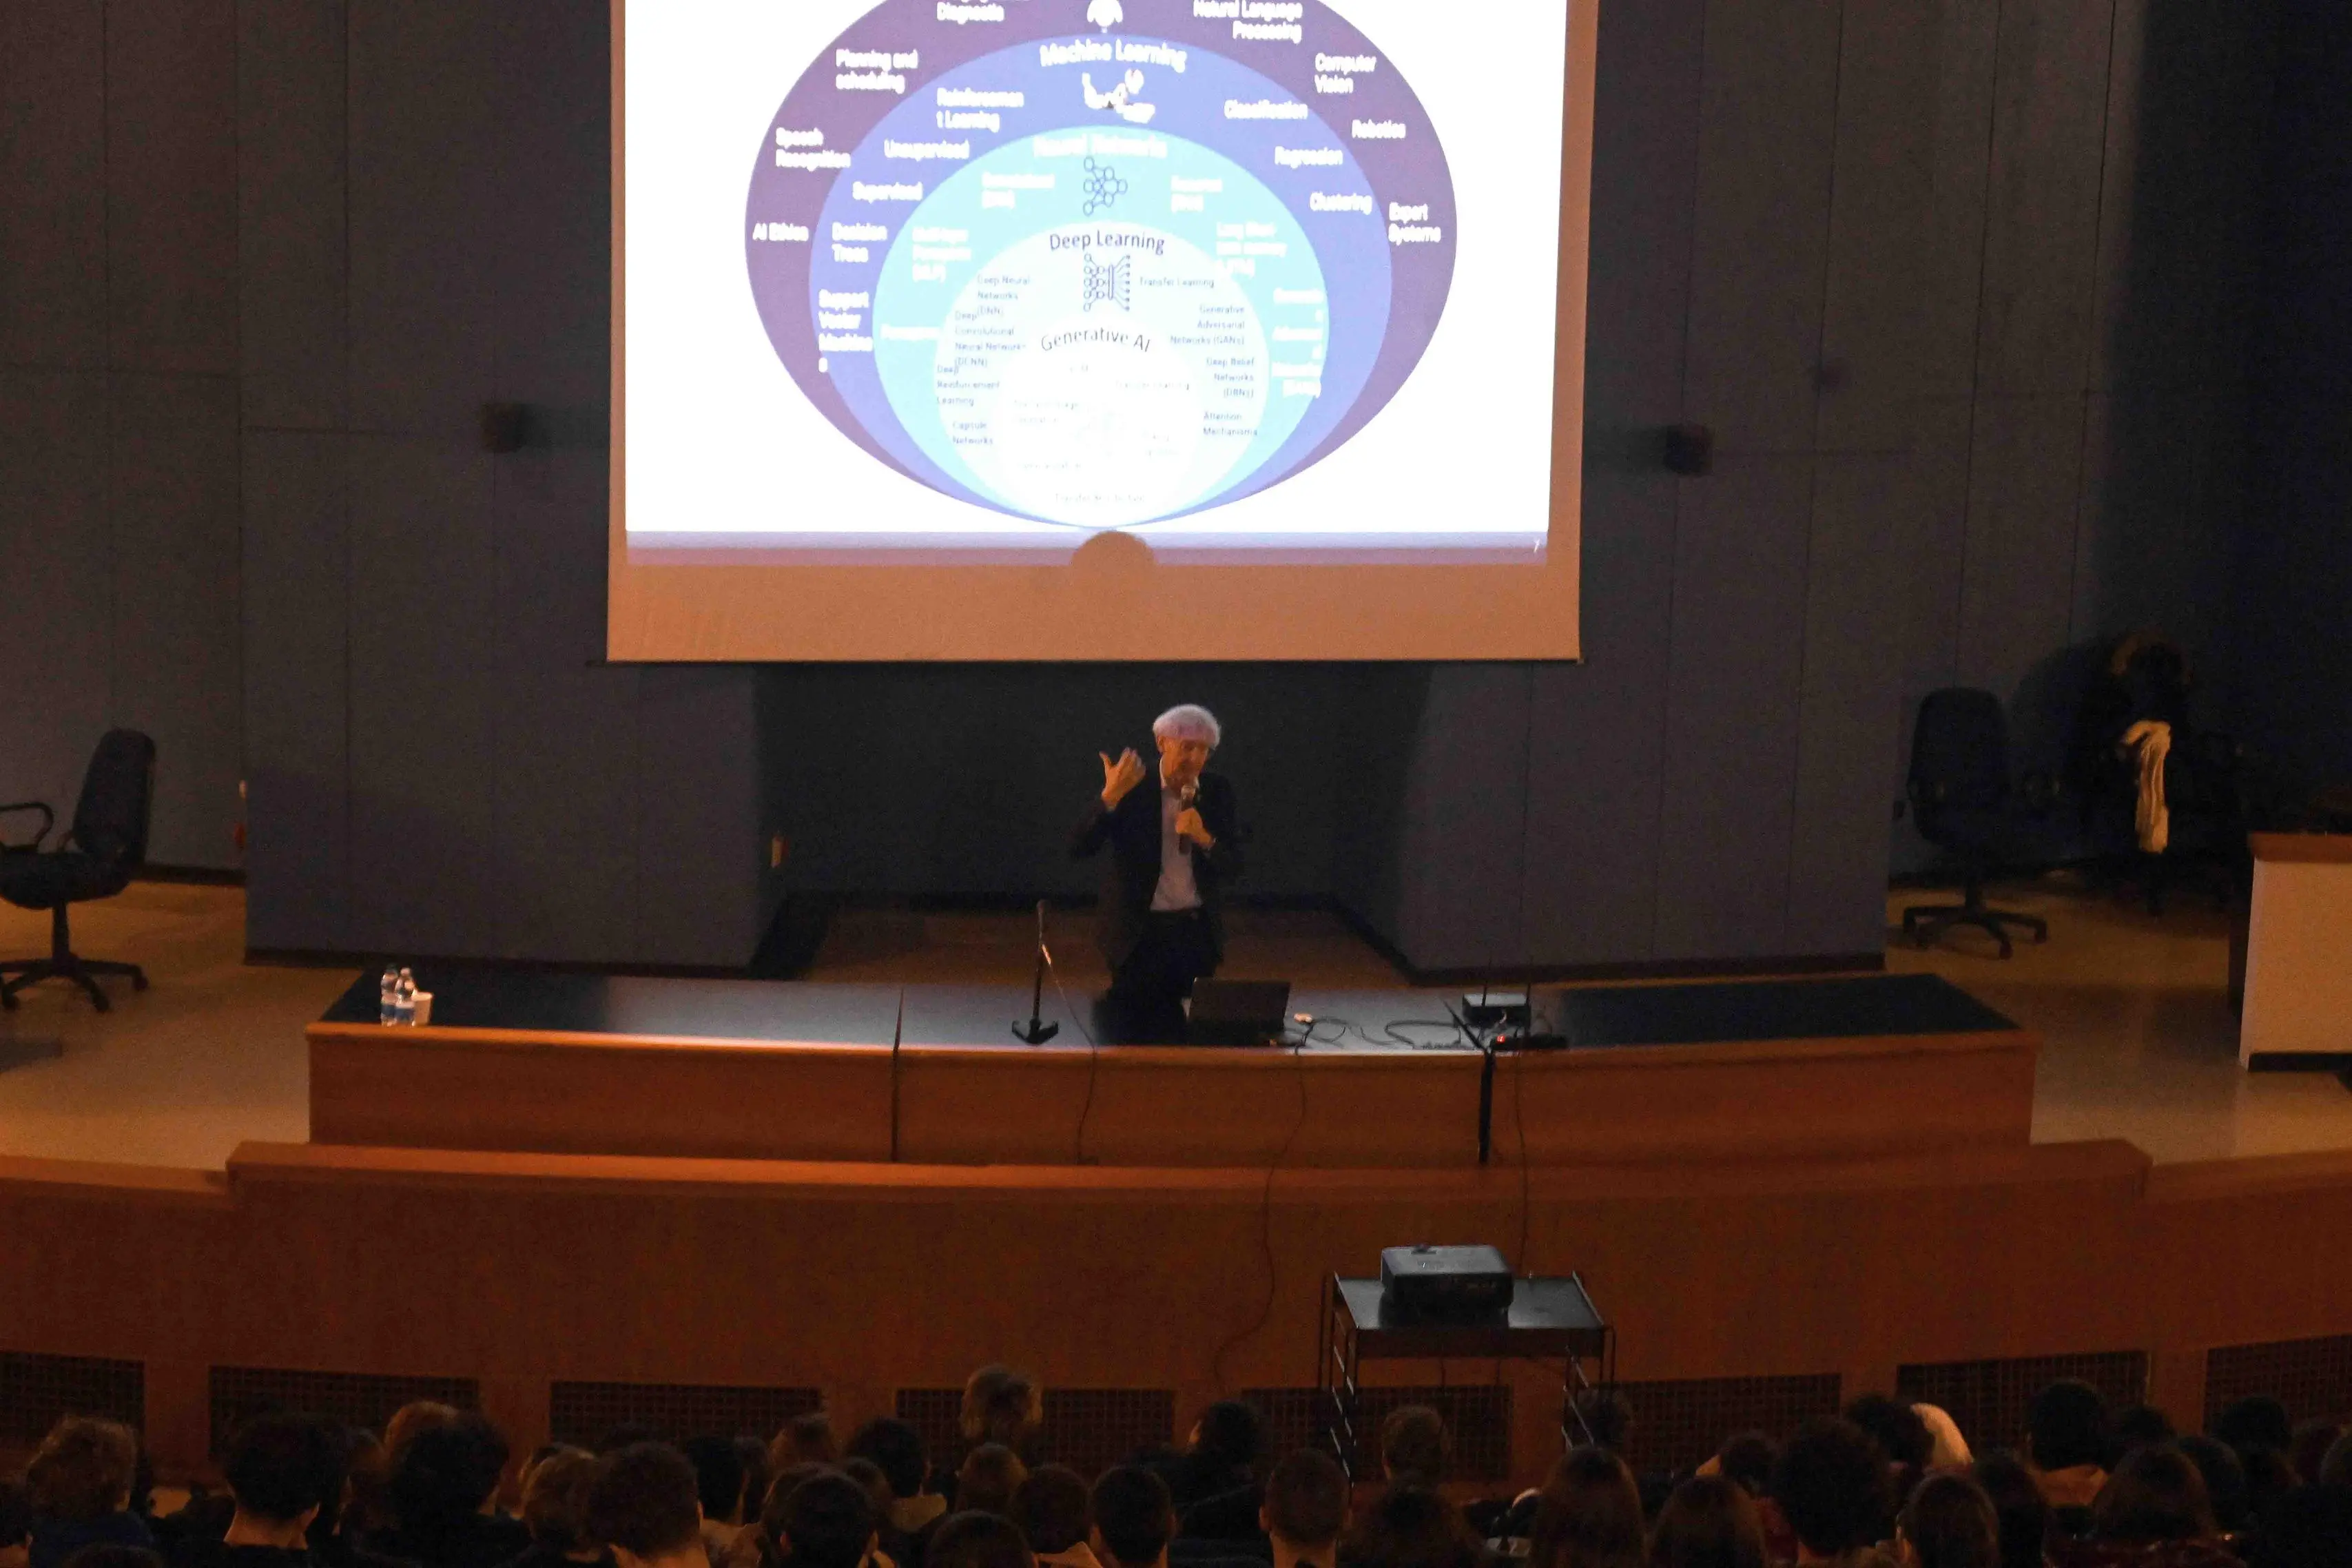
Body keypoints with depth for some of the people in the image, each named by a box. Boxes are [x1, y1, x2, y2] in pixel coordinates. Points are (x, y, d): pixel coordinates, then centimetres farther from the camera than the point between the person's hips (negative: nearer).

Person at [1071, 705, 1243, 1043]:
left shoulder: (1217, 790, 0)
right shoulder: (1131, 789, -10)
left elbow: (1234, 866, -1)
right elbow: (1078, 848, -18)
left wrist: (1204, 839, -22)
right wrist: (1110, 795, -31)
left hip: (1197, 933, 3)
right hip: (1139, 931, -3)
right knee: (1135, 1032, 4)